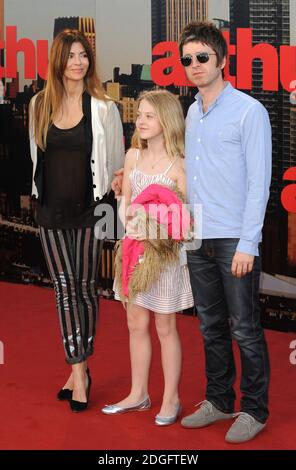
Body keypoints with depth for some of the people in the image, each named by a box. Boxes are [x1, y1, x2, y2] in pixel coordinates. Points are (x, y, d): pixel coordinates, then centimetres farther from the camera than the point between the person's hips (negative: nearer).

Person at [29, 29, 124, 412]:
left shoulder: (103, 108, -4)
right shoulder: (40, 104, 4)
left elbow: (116, 162, 2)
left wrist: (110, 203, 2)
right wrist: (45, 193, 14)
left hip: (89, 210, -2)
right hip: (51, 211, 2)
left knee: (85, 289, 5)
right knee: (64, 288, 2)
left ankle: (79, 367, 17)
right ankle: (79, 371, 7)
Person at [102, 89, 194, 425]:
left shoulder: (178, 165, -11)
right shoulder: (133, 156, 5)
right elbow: (125, 202, 8)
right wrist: (131, 225, -10)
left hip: (164, 251, -5)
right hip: (134, 248, 5)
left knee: (165, 327, 5)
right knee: (136, 324, 13)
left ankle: (171, 399, 16)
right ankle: (138, 394, 25)